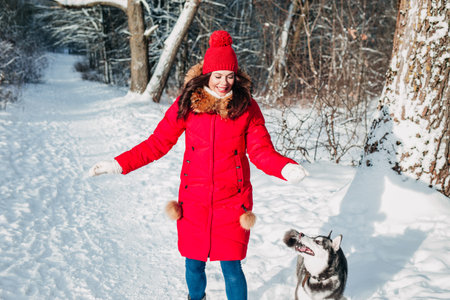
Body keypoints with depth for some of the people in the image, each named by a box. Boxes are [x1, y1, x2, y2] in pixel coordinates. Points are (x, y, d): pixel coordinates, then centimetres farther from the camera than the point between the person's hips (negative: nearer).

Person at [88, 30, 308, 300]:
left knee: (231, 266, -2)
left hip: (232, 201, -1)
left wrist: (286, 168, -25)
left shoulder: (247, 107, -5)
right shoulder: (187, 103, -4)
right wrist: (119, 164, -6)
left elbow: (262, 151, -4)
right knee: (194, 263, 13)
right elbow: (158, 143, 1)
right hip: (194, 200, 1)